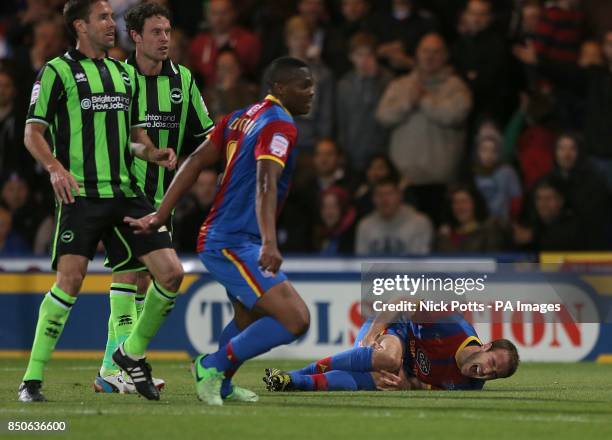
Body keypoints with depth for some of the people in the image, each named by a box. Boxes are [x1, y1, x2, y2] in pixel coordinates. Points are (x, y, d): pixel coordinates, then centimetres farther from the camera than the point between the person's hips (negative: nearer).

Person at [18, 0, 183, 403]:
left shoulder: (125, 73, 18)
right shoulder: (57, 71, -1)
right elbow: (33, 132, -4)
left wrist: (154, 153, 2)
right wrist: (56, 168, -22)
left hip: (126, 192, 6)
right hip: (81, 193, -6)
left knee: (171, 273, -3)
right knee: (70, 281, -16)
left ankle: (134, 353, 18)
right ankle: (33, 378, -6)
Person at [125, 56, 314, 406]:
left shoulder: (242, 117, 14)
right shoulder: (280, 125, -14)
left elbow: (195, 162, 13)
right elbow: (265, 182, -29)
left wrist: (160, 216, 13)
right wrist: (269, 243, -41)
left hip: (218, 239, 10)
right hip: (235, 244, -10)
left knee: (250, 317, 33)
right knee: (296, 320, -20)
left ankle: (219, 384, 46)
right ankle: (214, 366, -8)